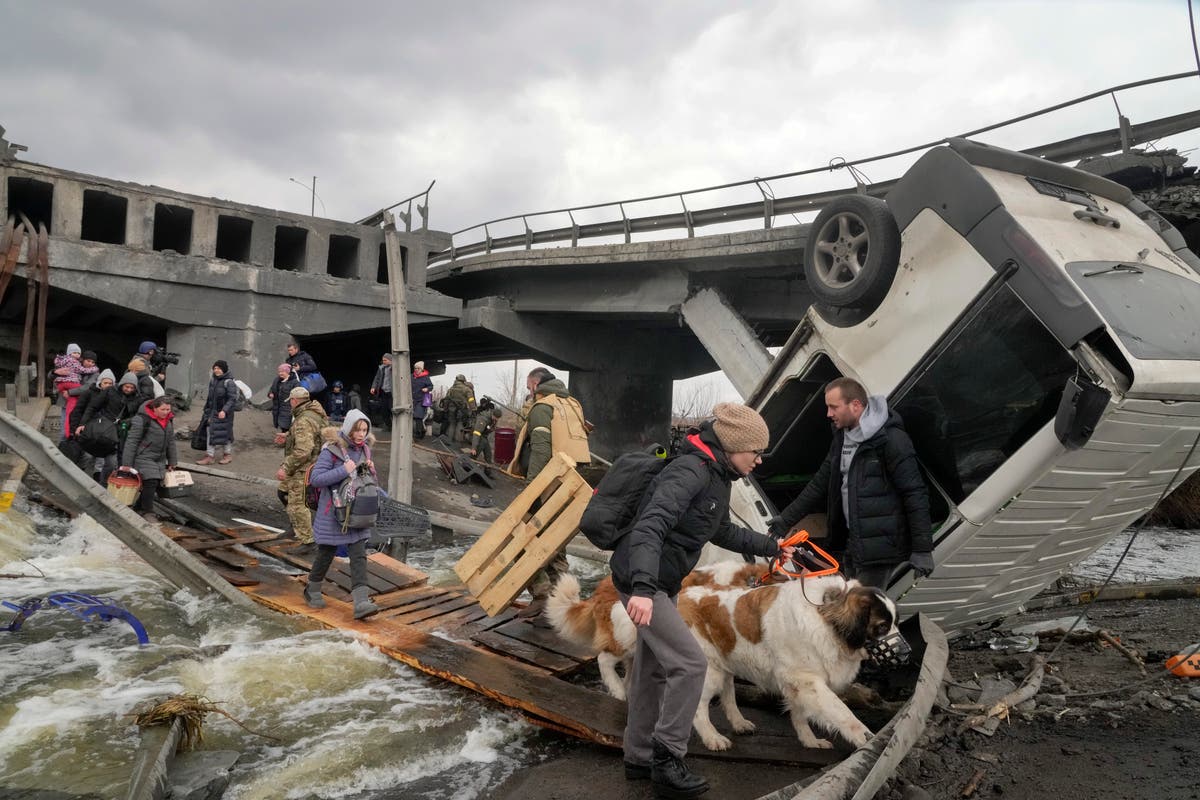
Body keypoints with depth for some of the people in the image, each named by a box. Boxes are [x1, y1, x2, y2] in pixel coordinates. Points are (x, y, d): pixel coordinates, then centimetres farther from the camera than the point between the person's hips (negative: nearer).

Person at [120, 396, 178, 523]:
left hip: (160, 459, 7)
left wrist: (172, 462, 17)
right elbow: (131, 441, -15)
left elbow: (171, 442, 16)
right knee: (151, 482, -15)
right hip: (144, 458, -7)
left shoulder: (169, 420, 7)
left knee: (157, 483, 5)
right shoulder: (142, 419, -16)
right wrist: (127, 464, -16)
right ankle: (148, 512, -3)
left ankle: (139, 507, 25)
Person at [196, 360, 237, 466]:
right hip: (213, 412, 7)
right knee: (211, 433, 7)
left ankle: (228, 454, 18)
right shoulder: (212, 381, 8)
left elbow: (232, 399, -19)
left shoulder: (229, 382, -14)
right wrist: (207, 411, 18)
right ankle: (210, 455, 13)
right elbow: (210, 397, 17)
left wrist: (225, 410, -29)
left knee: (224, 433, 3)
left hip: (225, 413, -7)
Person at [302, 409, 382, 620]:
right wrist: (344, 470, -25)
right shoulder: (331, 450, -15)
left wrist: (370, 469, -7)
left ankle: (361, 602, -8)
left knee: (359, 555, -4)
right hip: (333, 511, -5)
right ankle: (312, 591, 36)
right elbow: (316, 478, -19)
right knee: (326, 553, 11)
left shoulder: (364, 449, 5)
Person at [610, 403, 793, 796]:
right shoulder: (690, 471, -22)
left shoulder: (717, 478, 10)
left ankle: (640, 758, 31)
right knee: (690, 663, -9)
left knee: (652, 671, 17)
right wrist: (643, 587, -44)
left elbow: (723, 532, 26)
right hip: (641, 583, -10)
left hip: (660, 584, 10)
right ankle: (667, 759, 5)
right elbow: (649, 526, -34)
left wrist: (771, 546, 29)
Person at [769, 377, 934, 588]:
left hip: (879, 545, -8)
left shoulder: (891, 439, -14)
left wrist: (922, 549, -17)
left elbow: (914, 494, -15)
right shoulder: (842, 438, 12)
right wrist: (786, 519, 17)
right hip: (849, 541, 9)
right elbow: (820, 483, 19)